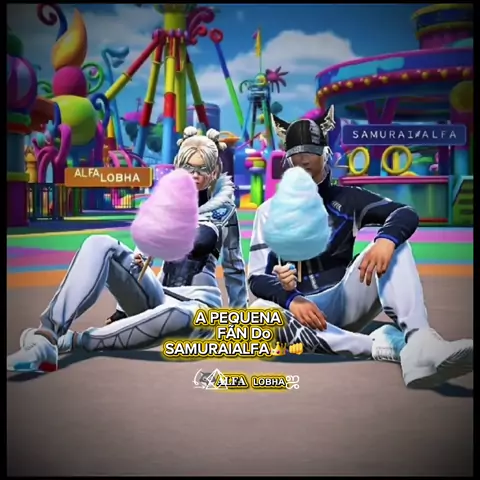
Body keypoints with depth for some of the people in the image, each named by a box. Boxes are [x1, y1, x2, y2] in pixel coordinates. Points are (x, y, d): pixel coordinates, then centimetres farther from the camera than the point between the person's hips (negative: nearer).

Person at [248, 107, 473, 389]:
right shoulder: (270, 211, 7)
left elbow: (406, 214, -6)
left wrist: (386, 240, -30)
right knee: (260, 312, -35)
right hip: (300, 306, -1)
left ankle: (419, 343, -43)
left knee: (392, 242, -20)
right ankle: (387, 345, -39)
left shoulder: (346, 199, 9)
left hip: (347, 302, 1)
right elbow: (257, 278, -1)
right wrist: (291, 299, -23)